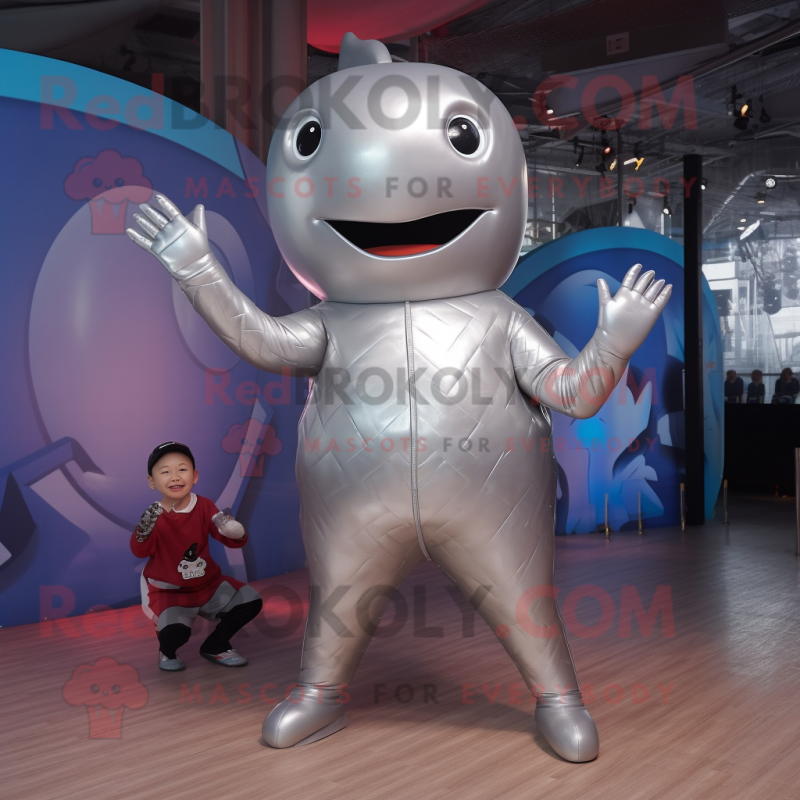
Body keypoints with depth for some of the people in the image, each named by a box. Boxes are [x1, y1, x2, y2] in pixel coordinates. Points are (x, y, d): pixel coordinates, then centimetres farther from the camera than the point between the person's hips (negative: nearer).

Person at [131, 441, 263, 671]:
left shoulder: (204, 506, -8)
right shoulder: (155, 515, -14)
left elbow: (234, 540, -12)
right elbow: (140, 552, -26)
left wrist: (234, 530, -36)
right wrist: (144, 531, -45)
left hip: (208, 584, 4)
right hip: (170, 592, -4)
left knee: (250, 600, -6)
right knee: (175, 630, -31)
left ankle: (215, 646, 17)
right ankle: (167, 651, 10)